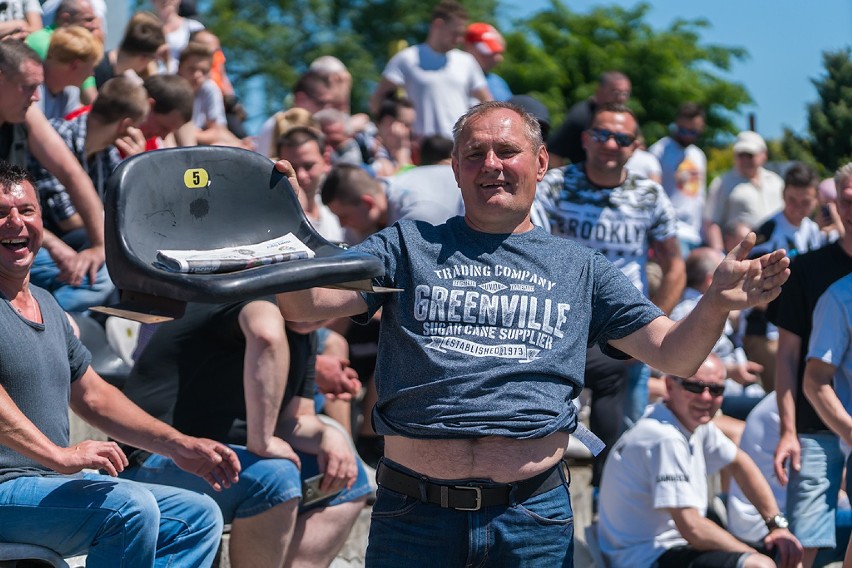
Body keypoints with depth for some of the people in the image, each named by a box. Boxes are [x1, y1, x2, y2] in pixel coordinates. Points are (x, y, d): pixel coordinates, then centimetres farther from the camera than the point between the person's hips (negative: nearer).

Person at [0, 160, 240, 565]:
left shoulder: (46, 305, 20)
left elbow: (93, 395, 26)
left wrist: (179, 446, 17)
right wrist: (59, 455, -34)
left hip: (56, 482, 10)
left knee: (200, 516, 5)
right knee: (132, 509, -30)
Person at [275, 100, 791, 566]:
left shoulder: (580, 268, 15)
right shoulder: (409, 246, 11)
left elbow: (676, 355, 12)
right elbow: (307, 305, 0)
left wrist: (717, 302, -9)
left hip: (533, 512, 1)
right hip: (415, 510, -1)